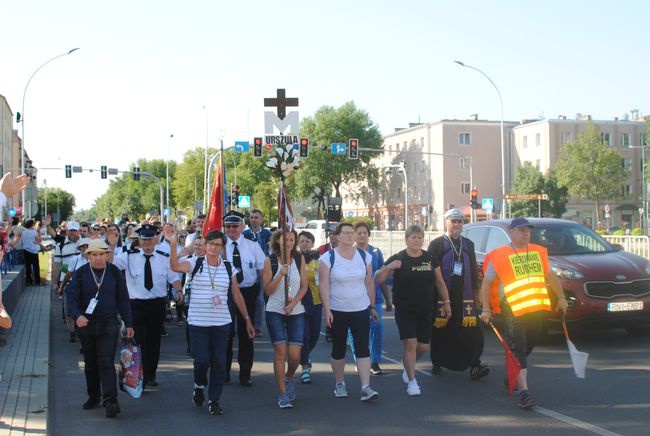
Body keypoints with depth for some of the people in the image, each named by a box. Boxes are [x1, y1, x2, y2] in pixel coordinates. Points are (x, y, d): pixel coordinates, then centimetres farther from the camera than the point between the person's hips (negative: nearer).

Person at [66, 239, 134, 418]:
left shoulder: (115, 273, 2)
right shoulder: (80, 274, 1)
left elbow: (123, 299, 6)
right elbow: (71, 297, -4)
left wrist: (128, 324, 5)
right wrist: (77, 316, -23)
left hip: (109, 324, -2)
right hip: (86, 324, 2)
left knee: (106, 362, -12)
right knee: (90, 364, 13)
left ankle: (110, 401, -17)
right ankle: (93, 396, 28)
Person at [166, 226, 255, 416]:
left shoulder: (229, 268, 6)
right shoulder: (194, 264, -1)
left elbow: (237, 296, 11)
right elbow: (176, 266, -22)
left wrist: (247, 319, 11)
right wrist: (173, 244, -36)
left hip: (222, 323, 2)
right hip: (197, 322, -2)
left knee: (219, 362, 1)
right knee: (202, 360, -7)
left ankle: (214, 400, 15)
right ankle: (199, 386, 26)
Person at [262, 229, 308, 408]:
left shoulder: (299, 259, 4)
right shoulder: (270, 261, -2)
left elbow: (304, 286, 4)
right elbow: (268, 290, -5)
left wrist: (293, 303, -11)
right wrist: (281, 274, -19)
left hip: (296, 312, 2)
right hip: (275, 311, -2)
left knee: (295, 355, -4)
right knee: (280, 352, -6)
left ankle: (289, 379, 28)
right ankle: (283, 393, 4)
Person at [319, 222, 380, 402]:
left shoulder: (364, 257, 4)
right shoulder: (328, 258, -6)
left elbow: (369, 283, 9)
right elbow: (324, 285, -9)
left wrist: (373, 306, 10)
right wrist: (327, 310, -14)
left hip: (361, 310, 2)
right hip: (337, 311, -2)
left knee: (363, 348, -6)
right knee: (338, 349, 9)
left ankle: (365, 387, -9)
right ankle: (340, 384, 24)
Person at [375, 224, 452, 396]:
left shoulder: (430, 258, 5)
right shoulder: (398, 259, -5)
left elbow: (440, 282, 14)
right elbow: (377, 280, -9)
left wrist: (446, 302, 9)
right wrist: (388, 267, -27)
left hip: (426, 310, 4)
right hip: (404, 310, -4)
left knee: (423, 346, 7)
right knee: (410, 343, -12)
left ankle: (407, 364, 38)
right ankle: (411, 381, -1)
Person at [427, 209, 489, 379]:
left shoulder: (468, 244, 16)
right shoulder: (436, 244, 2)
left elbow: (474, 270, 19)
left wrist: (476, 293, 14)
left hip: (464, 297, 3)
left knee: (471, 332, -9)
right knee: (440, 332, 3)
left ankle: (474, 365, -12)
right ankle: (437, 363, 19)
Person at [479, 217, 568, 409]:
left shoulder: (539, 252, 12)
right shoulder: (499, 256, -4)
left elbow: (550, 276, 24)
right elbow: (487, 283, -3)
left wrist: (561, 298, 19)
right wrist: (486, 309, -9)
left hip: (537, 309, 6)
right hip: (513, 311, -6)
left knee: (528, 348, 16)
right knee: (518, 351, -9)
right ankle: (524, 392, -12)